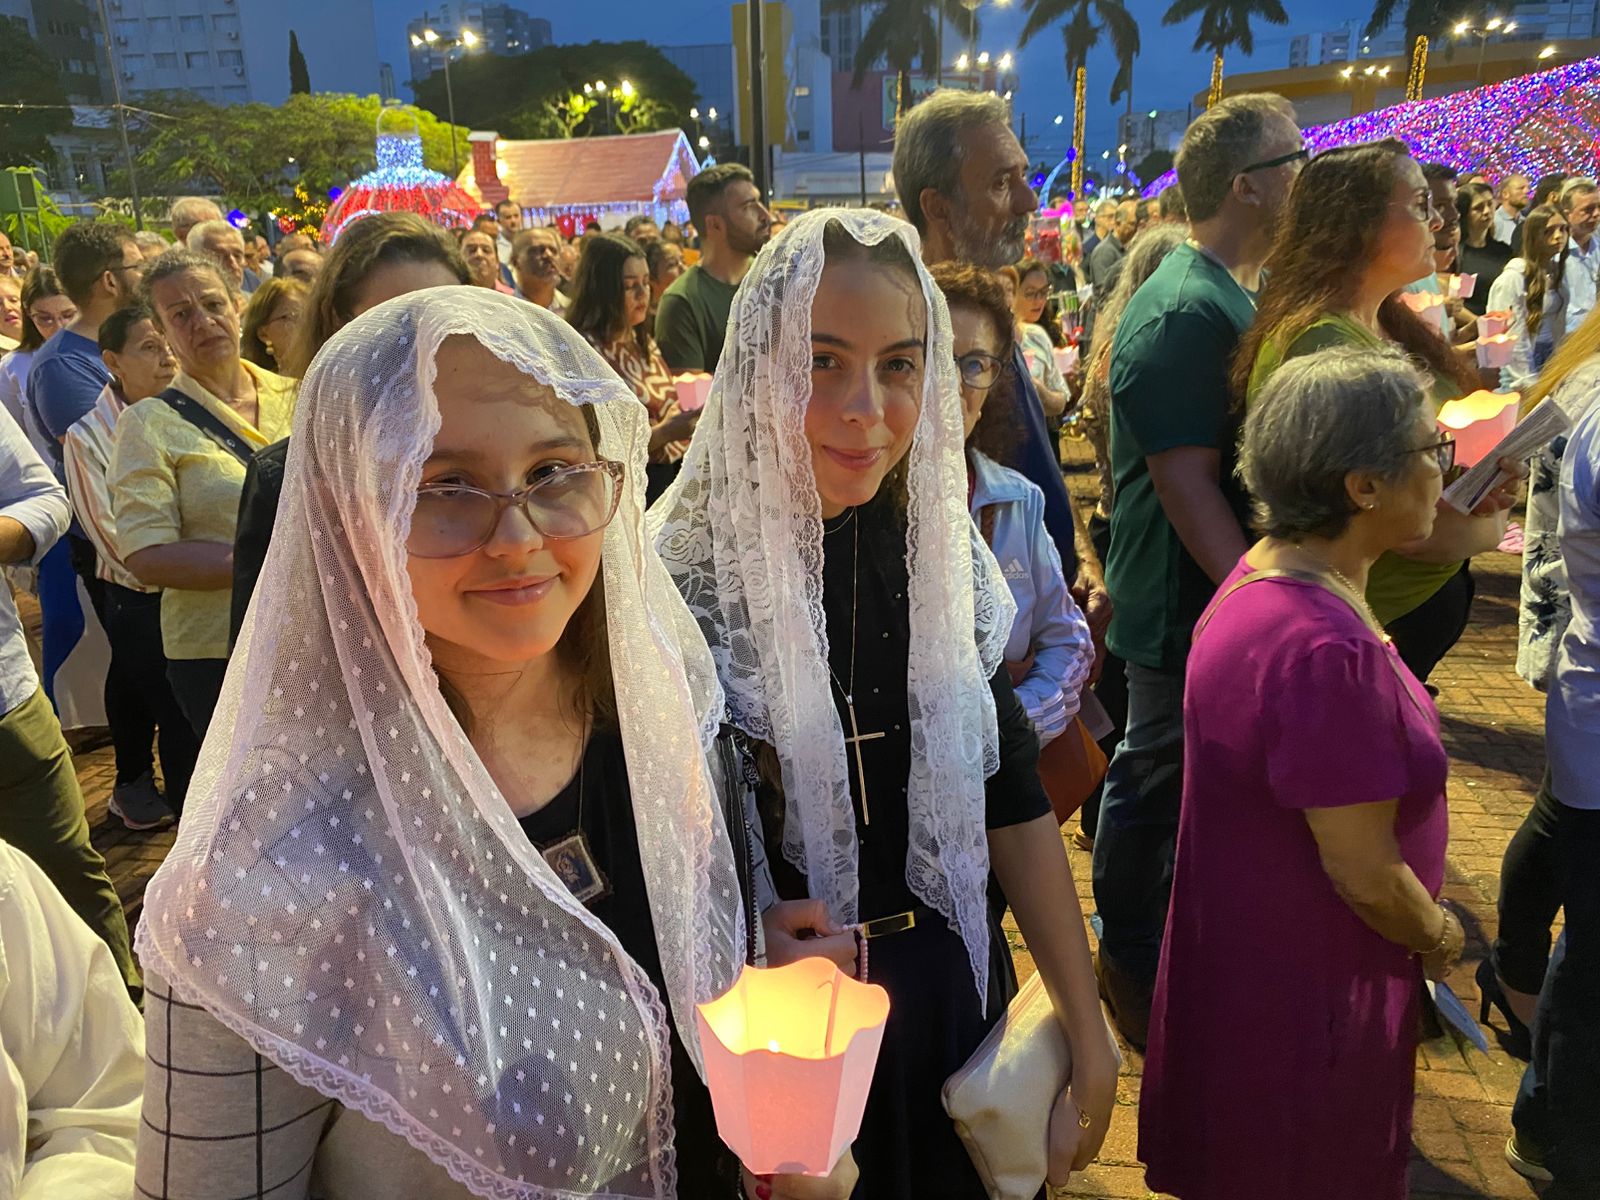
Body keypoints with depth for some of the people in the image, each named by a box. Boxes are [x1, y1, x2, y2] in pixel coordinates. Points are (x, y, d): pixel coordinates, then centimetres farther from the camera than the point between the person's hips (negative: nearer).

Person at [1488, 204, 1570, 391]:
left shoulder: (1558, 271, 6)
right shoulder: (1513, 278, -15)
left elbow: (1560, 326, 11)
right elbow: (1513, 338, -16)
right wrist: (1526, 383, -14)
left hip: (1551, 365, 6)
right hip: (1520, 370, -6)